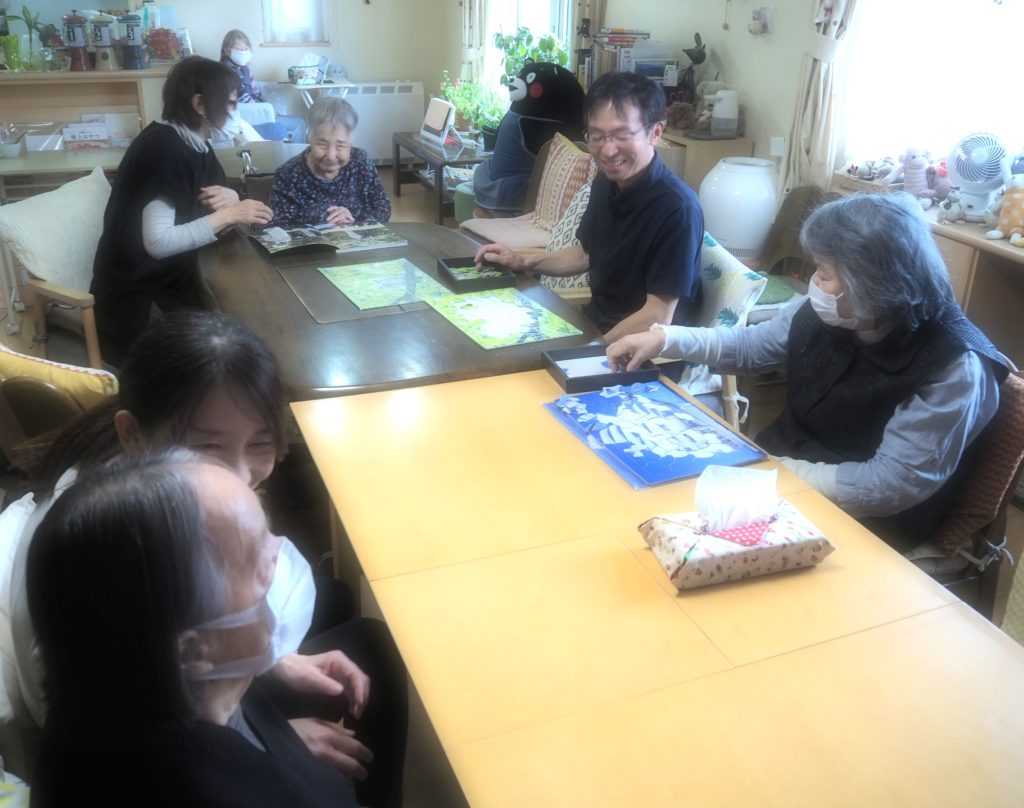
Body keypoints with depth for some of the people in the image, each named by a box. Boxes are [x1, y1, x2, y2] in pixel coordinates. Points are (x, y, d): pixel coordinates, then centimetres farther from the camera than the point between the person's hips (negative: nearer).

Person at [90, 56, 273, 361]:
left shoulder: (193, 142, 4)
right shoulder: (163, 148, -23)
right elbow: (158, 243, -31)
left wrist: (230, 198, -13)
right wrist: (228, 215, -29)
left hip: (169, 280, 8)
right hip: (135, 296, -8)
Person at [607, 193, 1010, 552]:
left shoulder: (954, 367, -26)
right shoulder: (829, 312, -7)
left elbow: (893, 484, -27)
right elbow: (751, 345, 9)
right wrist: (665, 338, -1)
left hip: (865, 524, -6)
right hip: (784, 464, 7)